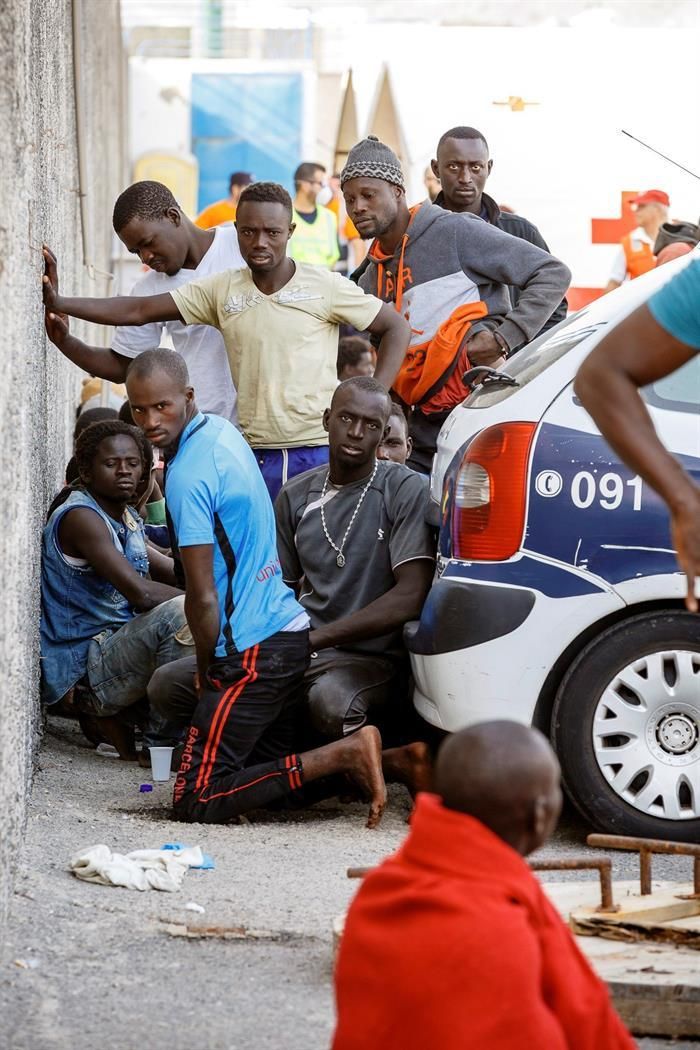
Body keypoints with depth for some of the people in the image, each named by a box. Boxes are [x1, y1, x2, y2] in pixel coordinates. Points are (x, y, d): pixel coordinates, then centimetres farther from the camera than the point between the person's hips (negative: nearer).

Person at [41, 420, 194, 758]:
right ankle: (162, 743, -14)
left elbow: (170, 571, 22)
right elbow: (140, 593, -25)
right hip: (81, 672, -10)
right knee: (180, 613, -30)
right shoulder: (80, 516, -16)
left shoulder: (128, 517, 13)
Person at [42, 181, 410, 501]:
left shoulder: (323, 286, -2)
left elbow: (395, 328, 5)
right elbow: (138, 311, 4)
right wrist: (58, 303, -5)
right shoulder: (222, 291, 6)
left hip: (321, 453, -3)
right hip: (256, 456, 3)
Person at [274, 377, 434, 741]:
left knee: (331, 701, -41)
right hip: (298, 648, 6)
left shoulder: (408, 491, -6)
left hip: (370, 657, -6)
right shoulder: (296, 496, 12)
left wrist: (314, 639, -19)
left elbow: (410, 597, -15)